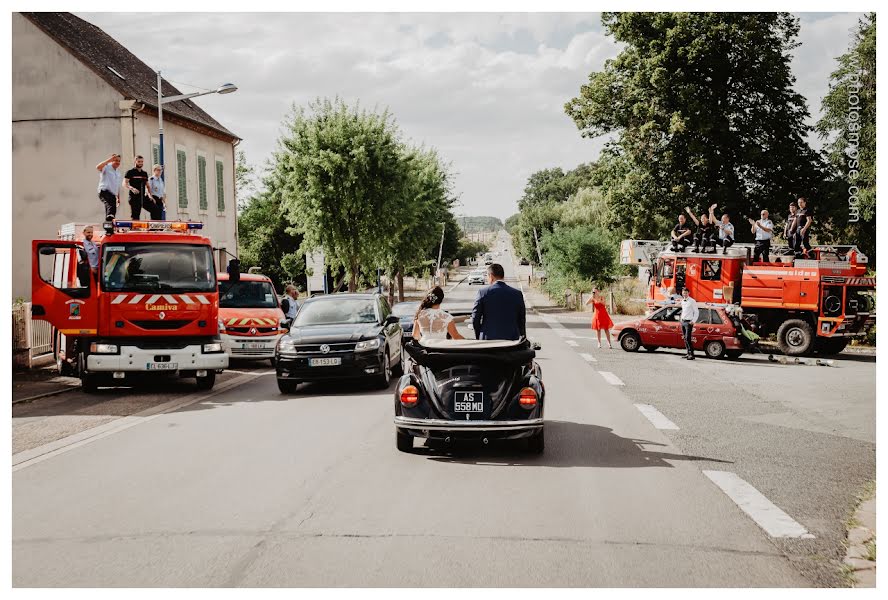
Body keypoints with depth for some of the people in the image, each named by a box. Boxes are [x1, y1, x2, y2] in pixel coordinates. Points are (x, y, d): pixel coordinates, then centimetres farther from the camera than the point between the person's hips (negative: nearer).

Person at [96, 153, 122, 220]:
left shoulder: (118, 171, 22)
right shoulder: (106, 168, -1)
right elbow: (98, 167, -25)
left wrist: (118, 197, 25)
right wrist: (109, 160, -27)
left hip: (113, 194, 8)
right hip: (104, 192, -8)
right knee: (112, 207, -34)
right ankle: (109, 221, -53)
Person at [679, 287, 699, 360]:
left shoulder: (692, 301, -8)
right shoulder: (682, 301, 14)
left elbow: (696, 312, -8)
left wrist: (693, 321, -14)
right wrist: (681, 319, 14)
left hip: (688, 322, -8)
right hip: (683, 321, 8)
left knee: (688, 338, -15)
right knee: (685, 339, 8)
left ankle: (691, 354, -17)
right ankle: (688, 353, 13)